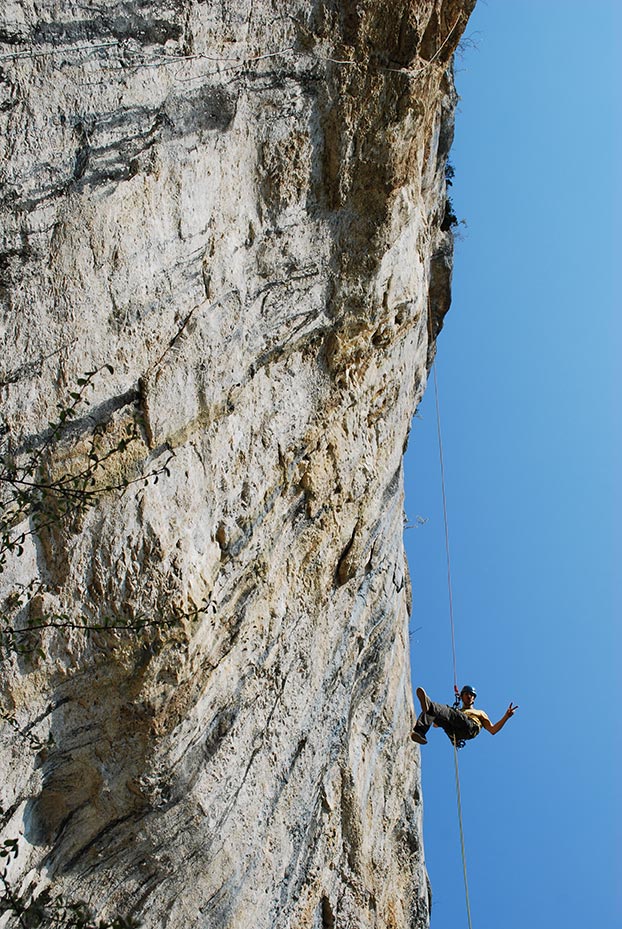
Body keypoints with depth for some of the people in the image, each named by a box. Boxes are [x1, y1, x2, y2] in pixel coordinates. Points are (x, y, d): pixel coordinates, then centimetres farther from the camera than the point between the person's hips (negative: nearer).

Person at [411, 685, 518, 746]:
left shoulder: (480, 712, 41)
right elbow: (436, 724, 36)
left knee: (451, 712, -32)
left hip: (470, 728, -3)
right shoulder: (457, 711, 45)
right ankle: (420, 733, -49)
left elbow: (493, 730, 25)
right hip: (453, 731, 3)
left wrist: (506, 716, 16)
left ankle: (429, 705, -64)